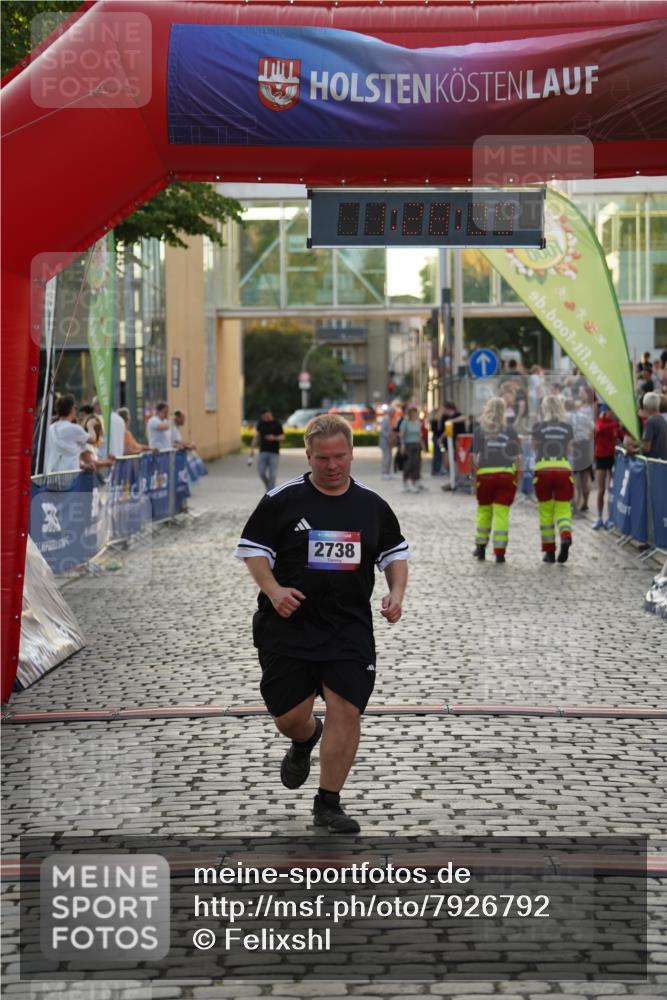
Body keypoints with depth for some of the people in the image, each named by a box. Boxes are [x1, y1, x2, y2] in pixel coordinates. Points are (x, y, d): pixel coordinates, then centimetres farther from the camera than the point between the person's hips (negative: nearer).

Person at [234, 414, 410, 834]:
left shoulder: (372, 505, 6)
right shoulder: (282, 500, -4)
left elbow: (395, 552, 17)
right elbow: (253, 548, 2)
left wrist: (396, 592, 0)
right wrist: (273, 589, -14)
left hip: (350, 629, 2)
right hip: (288, 626, -1)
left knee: (346, 711, -8)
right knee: (290, 717, 1)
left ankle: (328, 804, 8)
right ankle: (305, 741, 41)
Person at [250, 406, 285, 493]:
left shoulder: (276, 424, -4)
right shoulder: (260, 423, 7)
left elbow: (283, 436, -3)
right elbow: (257, 436, 15)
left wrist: (274, 438, -22)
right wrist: (252, 448, 11)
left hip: (274, 452, -3)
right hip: (263, 451, 3)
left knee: (272, 474, -4)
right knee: (261, 472, -3)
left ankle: (270, 492, 4)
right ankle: (267, 486, 22)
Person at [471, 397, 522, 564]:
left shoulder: (479, 430, 1)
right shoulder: (510, 431, 5)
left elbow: (474, 457, -4)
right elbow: (517, 457, 4)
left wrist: (474, 478, 3)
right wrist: (518, 479, 10)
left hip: (485, 474, 0)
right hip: (506, 474, 0)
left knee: (484, 510, 16)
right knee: (502, 514, 1)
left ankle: (481, 547, 22)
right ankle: (499, 552, -2)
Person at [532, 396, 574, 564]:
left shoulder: (538, 426, 2)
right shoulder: (567, 427, 7)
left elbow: (534, 447, 11)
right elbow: (569, 449, 14)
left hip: (543, 470, -1)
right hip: (564, 469, 1)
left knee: (545, 513, 9)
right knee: (563, 511, 3)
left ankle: (549, 551, 11)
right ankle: (566, 537, -27)